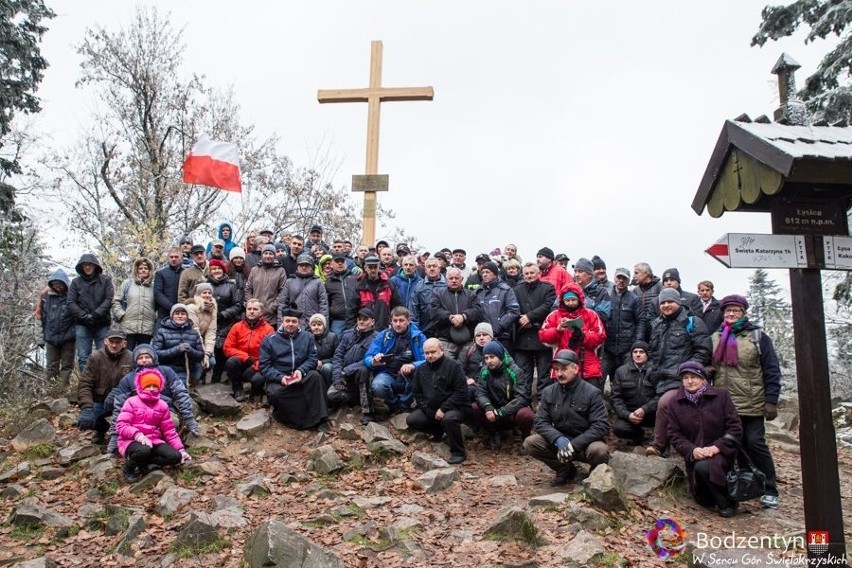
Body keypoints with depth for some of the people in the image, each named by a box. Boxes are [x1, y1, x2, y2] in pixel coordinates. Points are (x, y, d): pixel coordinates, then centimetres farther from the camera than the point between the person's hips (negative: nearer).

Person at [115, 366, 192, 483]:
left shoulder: (162, 405, 10)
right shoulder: (132, 402, -2)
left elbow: (169, 430, 11)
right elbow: (121, 425, -11)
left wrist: (181, 449, 0)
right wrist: (138, 435, -28)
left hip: (153, 441, 5)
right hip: (132, 440, -5)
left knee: (175, 456, -20)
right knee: (143, 451, -40)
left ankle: (142, 462, -3)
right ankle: (129, 468, -7)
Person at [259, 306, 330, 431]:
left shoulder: (307, 337, 7)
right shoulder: (269, 340, 2)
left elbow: (312, 358, 0)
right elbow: (265, 366, -3)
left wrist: (301, 370, -20)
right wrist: (280, 377, -20)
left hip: (301, 376, 1)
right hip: (278, 378, -1)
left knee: (315, 376, -30)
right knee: (274, 393, -34)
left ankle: (319, 419, -27)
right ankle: (303, 421, -21)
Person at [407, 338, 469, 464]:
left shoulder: (453, 365, -11)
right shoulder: (421, 370, 6)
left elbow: (461, 392, -16)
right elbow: (417, 393, 7)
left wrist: (443, 409, -21)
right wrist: (431, 413, -6)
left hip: (454, 408, -6)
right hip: (430, 410, 6)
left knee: (448, 418, -37)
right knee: (411, 420, -11)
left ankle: (458, 452, -16)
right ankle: (440, 432, 11)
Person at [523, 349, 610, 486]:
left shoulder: (592, 393, -12)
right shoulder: (548, 392, 0)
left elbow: (601, 426, -18)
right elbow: (540, 422, -3)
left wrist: (574, 445, -28)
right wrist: (557, 439, -24)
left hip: (585, 443, -3)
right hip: (558, 441, 4)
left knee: (598, 450, -37)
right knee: (530, 443, -20)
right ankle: (565, 469, 2)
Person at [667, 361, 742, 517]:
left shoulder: (721, 396, -6)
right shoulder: (676, 404, 1)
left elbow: (735, 427, -8)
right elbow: (675, 435, -1)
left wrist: (717, 447, -21)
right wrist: (692, 450, -20)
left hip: (720, 453, -4)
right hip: (694, 456, 4)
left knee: (704, 466, -36)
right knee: (704, 501, 2)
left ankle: (727, 502, -12)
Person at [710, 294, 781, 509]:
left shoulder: (758, 337, 0)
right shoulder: (716, 338, 12)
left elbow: (771, 371, -4)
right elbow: (710, 368, 15)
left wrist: (771, 401, -10)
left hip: (752, 405, -4)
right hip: (723, 405, 4)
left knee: (754, 443, -5)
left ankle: (769, 490, 7)